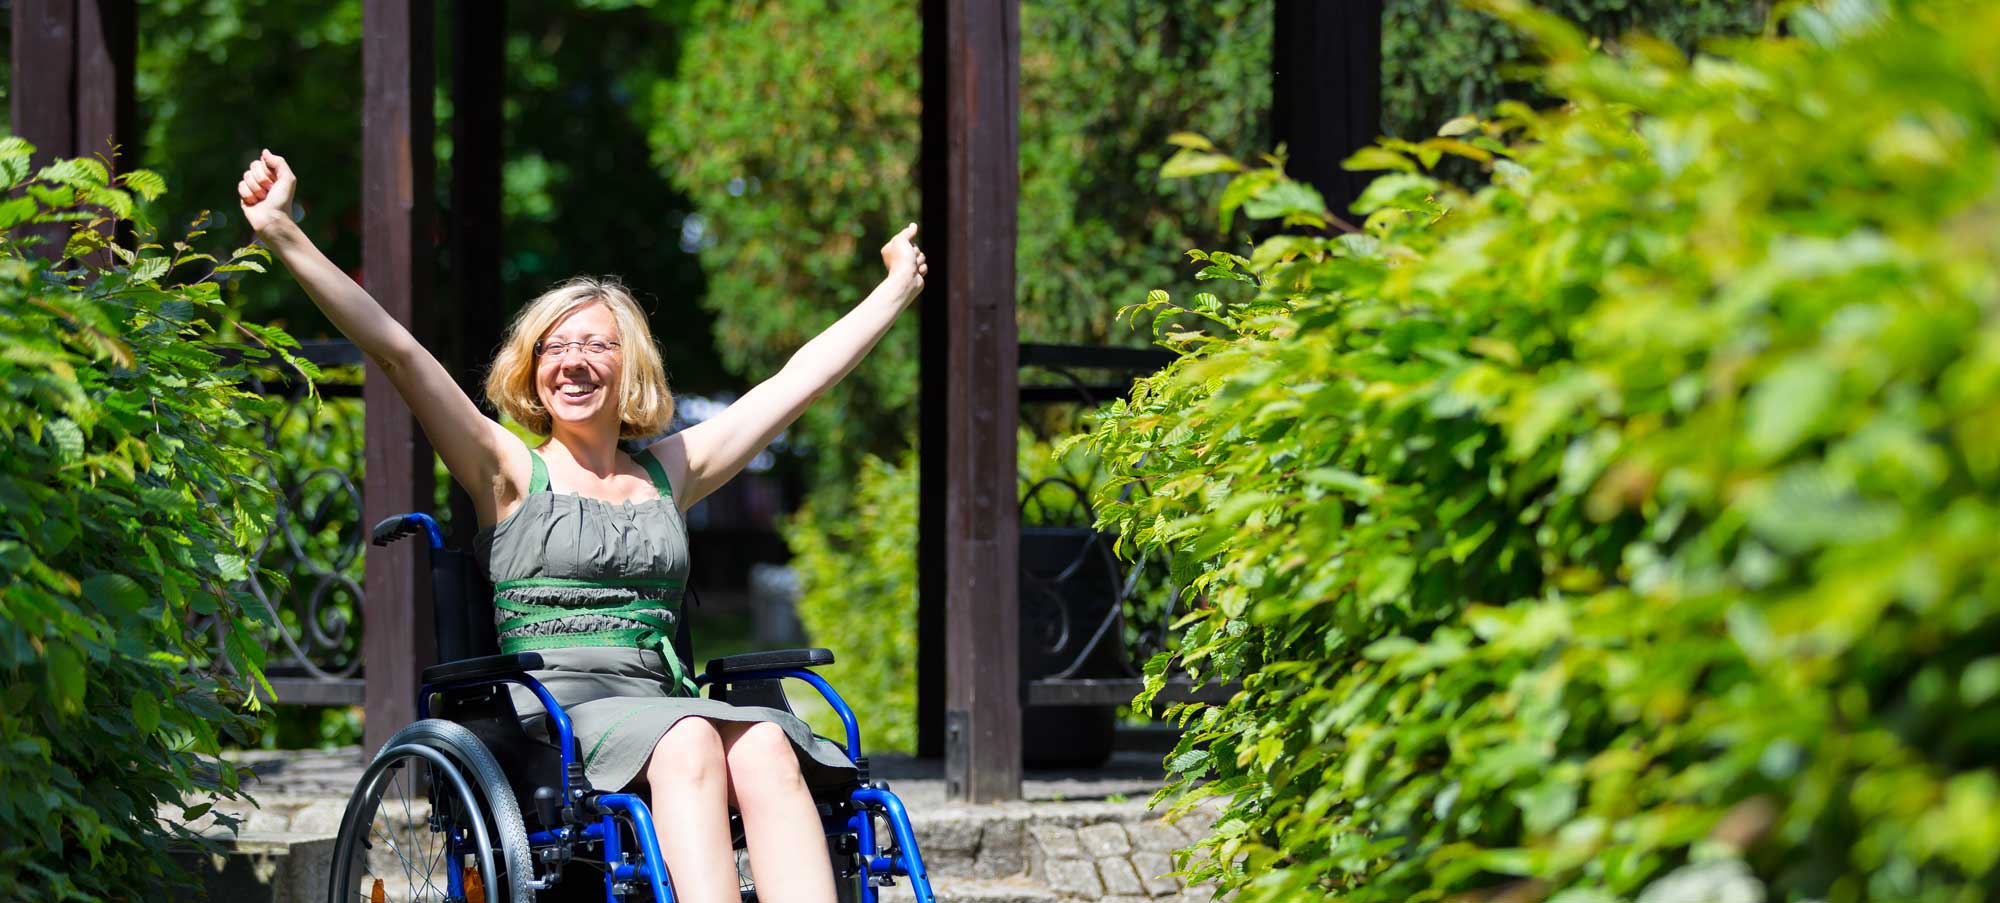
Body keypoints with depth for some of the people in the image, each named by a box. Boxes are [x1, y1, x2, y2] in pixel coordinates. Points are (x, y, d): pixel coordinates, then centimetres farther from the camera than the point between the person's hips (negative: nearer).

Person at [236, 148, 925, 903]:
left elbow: (801, 378, 29)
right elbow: (394, 350, 2)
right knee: (689, 741, -35)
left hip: (662, 702, 3)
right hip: (550, 714, -3)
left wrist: (898, 287, 36)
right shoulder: (511, 470, 11)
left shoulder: (668, 472, 22)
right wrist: (283, 236, -7)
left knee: (765, 746, -30)